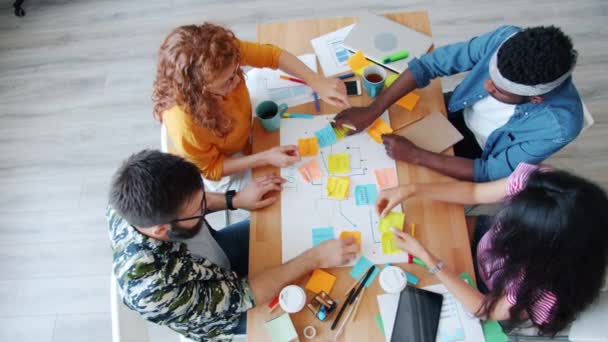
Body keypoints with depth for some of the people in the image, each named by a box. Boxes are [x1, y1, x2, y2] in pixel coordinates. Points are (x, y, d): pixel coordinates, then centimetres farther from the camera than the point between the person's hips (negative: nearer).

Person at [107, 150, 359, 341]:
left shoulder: (134, 204, -28)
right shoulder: (152, 287, -45)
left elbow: (184, 202, -5)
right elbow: (239, 296, -33)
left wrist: (235, 200, -14)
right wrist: (315, 258, -31)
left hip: (211, 255, 5)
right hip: (218, 313, -4)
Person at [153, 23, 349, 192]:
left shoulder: (226, 53, -34)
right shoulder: (184, 125, -43)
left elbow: (272, 54, -20)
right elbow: (211, 169, -25)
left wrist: (317, 82, -33)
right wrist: (265, 158, -33)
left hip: (246, 135, 5)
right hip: (221, 171, -4)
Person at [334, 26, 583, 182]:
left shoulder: (559, 125, -36)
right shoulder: (506, 39, -30)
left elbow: (491, 174, -29)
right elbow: (430, 64, -24)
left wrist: (415, 155, -35)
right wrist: (372, 111, -30)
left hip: (485, 158, -3)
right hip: (456, 114, 3)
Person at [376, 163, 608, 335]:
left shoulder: (551, 294, -43)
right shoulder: (537, 182, -37)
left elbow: (486, 309, -26)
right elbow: (474, 192, -19)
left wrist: (426, 257, -32)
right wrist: (410, 190, -24)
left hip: (490, 292, -2)